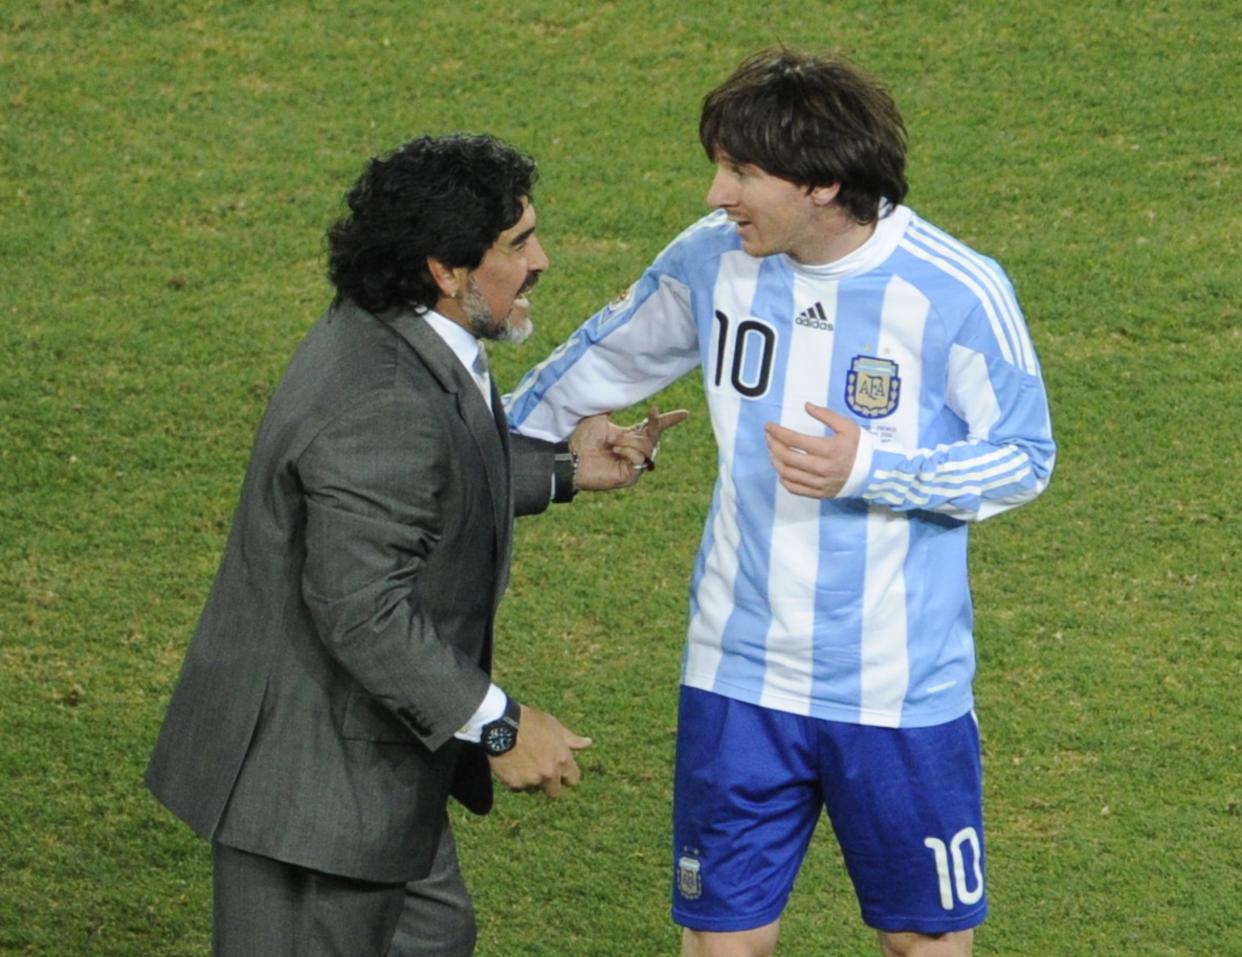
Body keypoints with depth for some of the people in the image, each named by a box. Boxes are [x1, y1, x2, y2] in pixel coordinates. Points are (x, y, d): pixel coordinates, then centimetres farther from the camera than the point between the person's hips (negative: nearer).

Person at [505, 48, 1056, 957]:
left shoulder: (957, 294, -17)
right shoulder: (712, 258, -4)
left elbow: (1024, 456, -8)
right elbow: (608, 358, 15)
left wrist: (868, 469, -22)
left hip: (903, 686, -3)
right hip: (741, 676, 3)